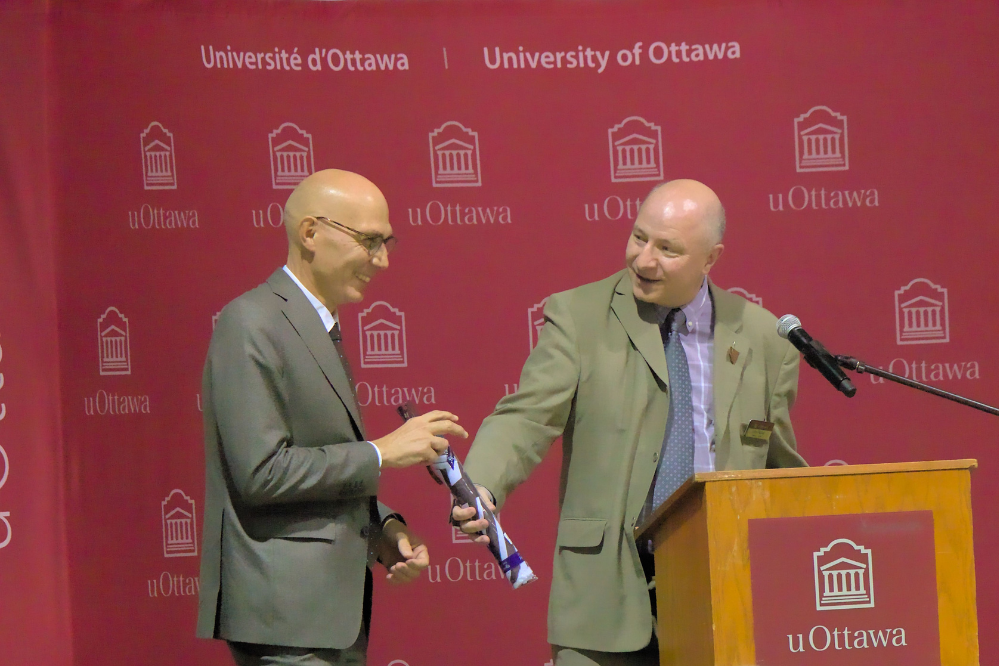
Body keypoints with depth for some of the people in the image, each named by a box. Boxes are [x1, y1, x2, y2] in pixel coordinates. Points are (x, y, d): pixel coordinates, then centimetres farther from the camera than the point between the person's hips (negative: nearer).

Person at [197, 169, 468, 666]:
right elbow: (261, 472, -19)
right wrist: (382, 452, -14)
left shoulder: (323, 329, 18)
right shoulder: (251, 323, -12)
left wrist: (383, 529, 8)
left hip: (335, 612, 9)